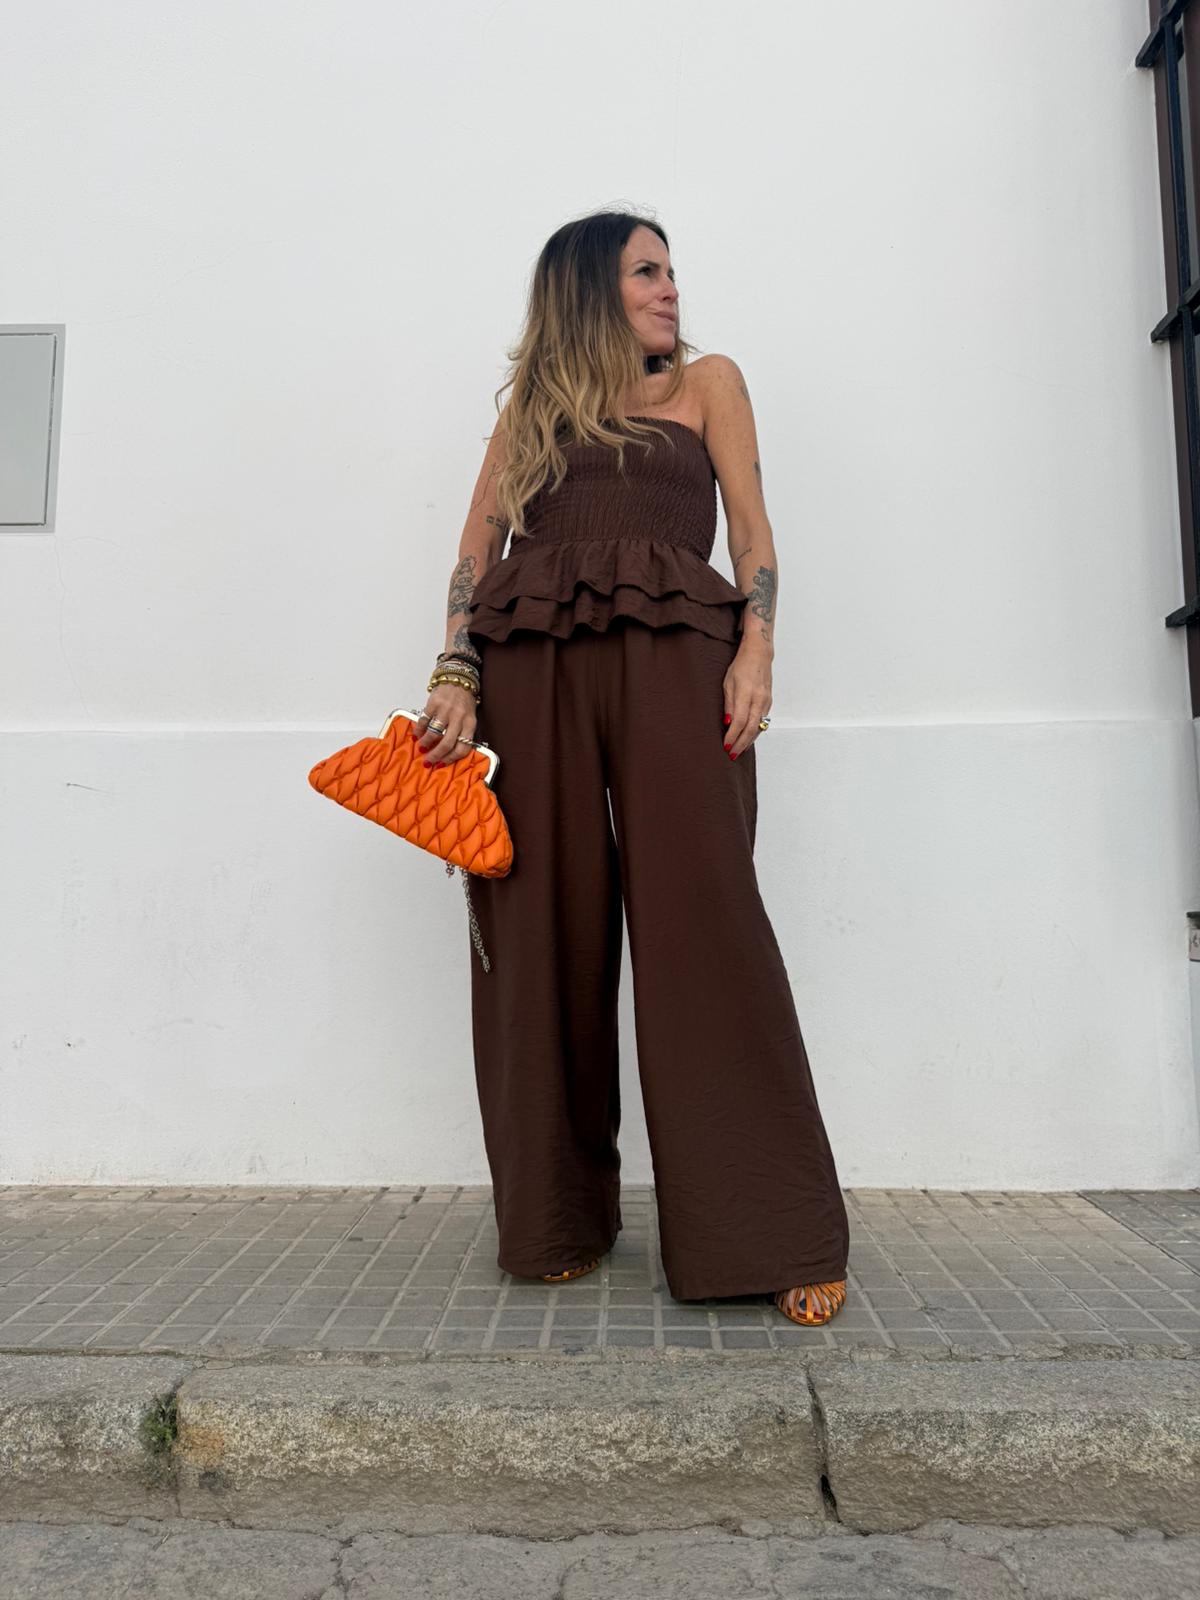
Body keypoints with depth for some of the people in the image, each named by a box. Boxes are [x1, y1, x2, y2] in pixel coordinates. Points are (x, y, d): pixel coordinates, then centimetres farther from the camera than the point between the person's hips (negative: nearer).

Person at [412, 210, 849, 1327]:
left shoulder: (707, 383, 24)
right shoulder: (530, 408, 25)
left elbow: (752, 532, 13)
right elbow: (477, 549, 15)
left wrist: (755, 652, -5)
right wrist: (455, 677, -2)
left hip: (670, 654, -1)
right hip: (529, 665, 2)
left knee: (702, 920, -14)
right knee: (545, 929, -2)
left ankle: (776, 1240, -6)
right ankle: (559, 1219, 12)